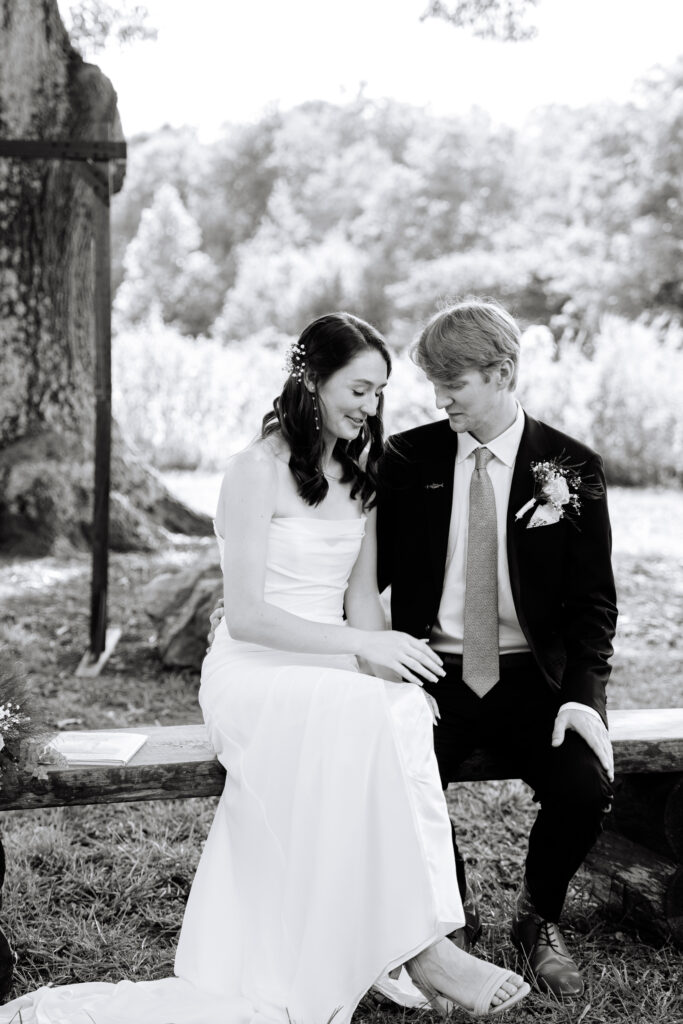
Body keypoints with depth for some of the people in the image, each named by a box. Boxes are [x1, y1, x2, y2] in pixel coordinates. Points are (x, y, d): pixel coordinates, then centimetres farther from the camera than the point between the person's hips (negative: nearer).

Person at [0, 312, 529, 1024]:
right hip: (253, 674, -6)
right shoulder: (257, 470, -7)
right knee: (367, 715, -36)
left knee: (405, 711, -29)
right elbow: (245, 615, -13)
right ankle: (421, 949, -30)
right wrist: (364, 646, -22)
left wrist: (388, 669, -7)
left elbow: (361, 593, 13)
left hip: (331, 675, 6)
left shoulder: (359, 472, 15)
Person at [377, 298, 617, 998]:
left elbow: (592, 600, 1)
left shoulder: (572, 469, 1)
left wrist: (582, 695, -13)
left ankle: (538, 921, 10)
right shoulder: (408, 460, 3)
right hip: (433, 673, 1)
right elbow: (369, 572, 6)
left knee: (585, 786, -25)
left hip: (531, 677, 0)